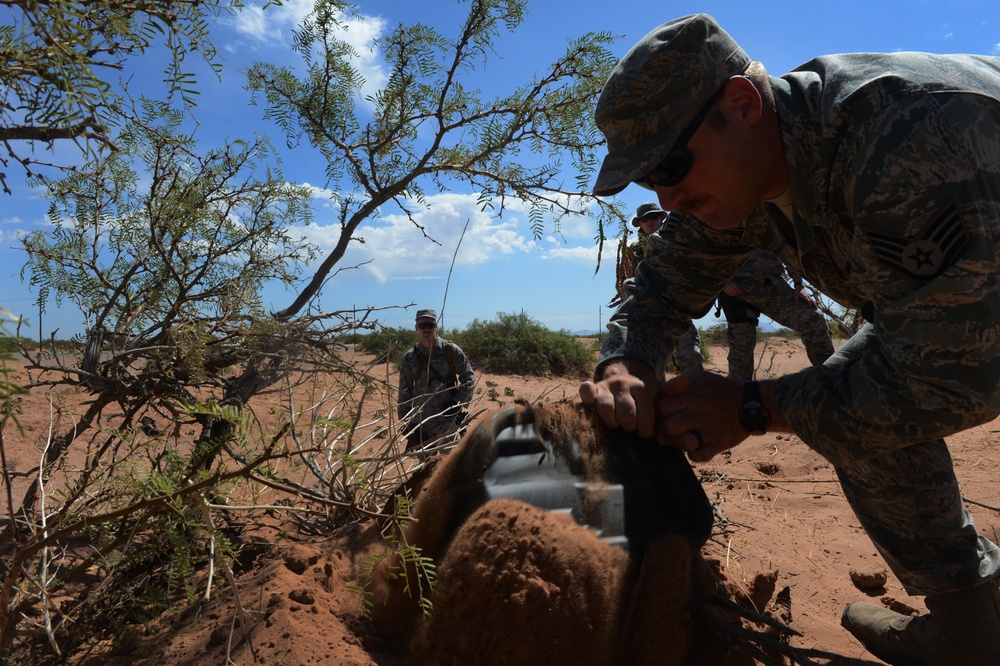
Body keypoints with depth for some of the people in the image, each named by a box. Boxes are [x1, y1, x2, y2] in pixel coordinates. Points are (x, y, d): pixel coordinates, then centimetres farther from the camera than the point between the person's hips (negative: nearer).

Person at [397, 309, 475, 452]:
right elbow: (404, 392, 9)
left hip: (447, 418, -2)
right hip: (419, 422, 3)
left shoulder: (451, 351, -3)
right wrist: (406, 422, 6)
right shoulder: (409, 358, 3)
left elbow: (468, 377, 4)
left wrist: (458, 402, -8)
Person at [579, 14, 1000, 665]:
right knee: (852, 400, -3)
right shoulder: (739, 168, -15)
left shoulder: (909, 132, -40)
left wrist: (752, 410, -33)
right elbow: (672, 275, -6)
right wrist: (627, 364, -26)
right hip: (944, 299, 7)